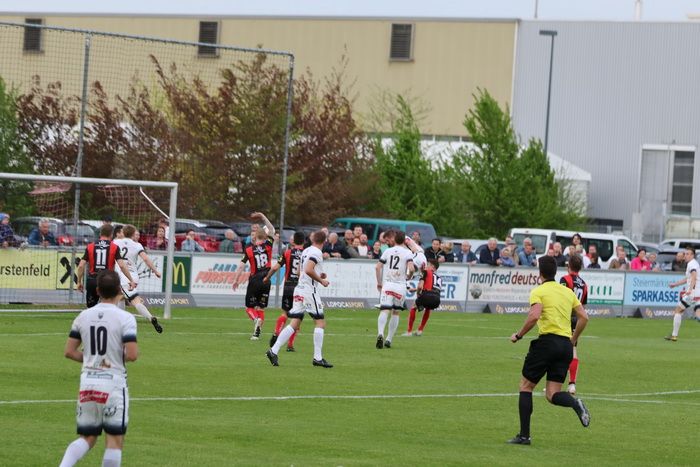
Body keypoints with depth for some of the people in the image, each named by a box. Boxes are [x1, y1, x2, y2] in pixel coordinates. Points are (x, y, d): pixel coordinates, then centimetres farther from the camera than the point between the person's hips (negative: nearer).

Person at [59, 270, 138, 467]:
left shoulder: (84, 316, 4)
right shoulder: (125, 318, -10)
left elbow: (69, 352, 6)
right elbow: (131, 355, -17)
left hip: (87, 382, 5)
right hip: (113, 382, -5)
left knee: (87, 438, 14)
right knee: (115, 440, 4)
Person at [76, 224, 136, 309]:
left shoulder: (90, 247, 6)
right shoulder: (114, 247, 0)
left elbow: (81, 266, 2)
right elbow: (122, 265, -9)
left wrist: (79, 282, 13)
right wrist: (131, 280, -3)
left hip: (92, 280, 2)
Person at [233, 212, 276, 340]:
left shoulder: (249, 249, -5)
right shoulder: (268, 246, -1)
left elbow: (241, 265, -7)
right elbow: (272, 230, 12)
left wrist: (236, 280, 2)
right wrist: (263, 217, 14)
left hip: (254, 280, -2)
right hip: (266, 281, 2)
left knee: (250, 307, 8)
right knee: (261, 308, 9)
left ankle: (256, 320, -23)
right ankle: (256, 332, 0)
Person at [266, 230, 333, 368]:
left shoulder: (305, 251, 16)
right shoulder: (316, 252, -10)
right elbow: (308, 270, -23)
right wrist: (321, 280, -12)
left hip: (299, 288, 8)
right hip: (309, 290, -8)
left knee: (294, 324, 5)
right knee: (320, 322, -1)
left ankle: (274, 350, -3)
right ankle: (318, 358, -3)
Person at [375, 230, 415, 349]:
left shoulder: (388, 251, 7)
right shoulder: (407, 253, 1)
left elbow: (378, 267, 4)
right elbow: (411, 268, -12)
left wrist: (379, 282, 15)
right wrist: (408, 276, 10)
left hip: (387, 284, 0)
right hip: (400, 285, 0)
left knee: (384, 311, -9)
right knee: (395, 313, 15)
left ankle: (380, 333, -34)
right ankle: (389, 339, 13)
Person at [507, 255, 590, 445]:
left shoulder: (538, 291, -2)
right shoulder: (568, 292, 16)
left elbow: (534, 316, -18)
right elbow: (584, 317, 13)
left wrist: (519, 335, -6)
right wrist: (573, 339, 26)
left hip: (547, 341, -5)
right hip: (566, 346, 5)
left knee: (526, 386, 9)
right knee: (553, 394, 5)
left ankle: (524, 435, 4)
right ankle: (575, 403, -28)